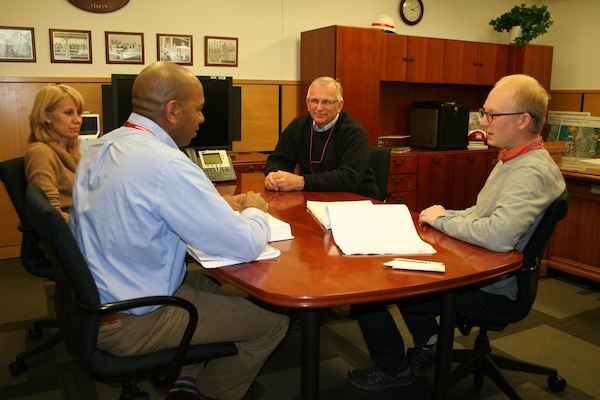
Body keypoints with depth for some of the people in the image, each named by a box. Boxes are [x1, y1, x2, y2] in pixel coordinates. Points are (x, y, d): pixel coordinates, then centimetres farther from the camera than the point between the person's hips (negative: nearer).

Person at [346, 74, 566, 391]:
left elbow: (499, 236, -39)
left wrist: (444, 219, -22)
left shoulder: (532, 172, -25)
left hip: (492, 289, -10)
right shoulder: (512, 159, 7)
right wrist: (448, 216, 0)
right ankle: (427, 342, 24)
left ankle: (394, 370, 16)